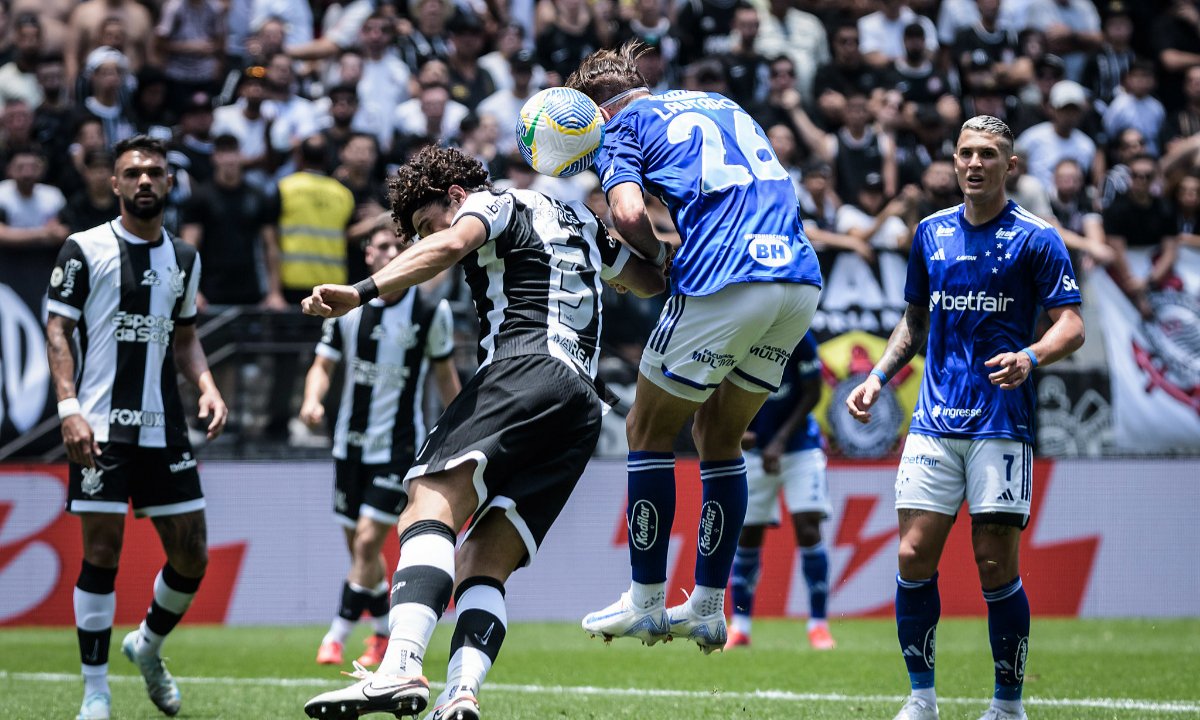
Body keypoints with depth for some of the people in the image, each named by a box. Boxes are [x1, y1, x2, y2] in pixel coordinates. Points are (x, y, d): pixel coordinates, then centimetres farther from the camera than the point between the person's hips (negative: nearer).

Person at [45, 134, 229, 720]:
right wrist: (68, 407, -14)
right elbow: (57, 331, -3)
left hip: (163, 427, 5)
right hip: (100, 429, -5)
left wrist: (207, 385, 4)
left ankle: (148, 645, 32)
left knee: (191, 556, 4)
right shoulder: (85, 249, -2)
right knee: (101, 552, -7)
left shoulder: (183, 259, 13)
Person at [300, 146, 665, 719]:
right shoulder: (577, 218, 33)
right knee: (484, 563, 2)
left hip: (525, 366, -8)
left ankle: (400, 670, -46)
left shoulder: (497, 204, 11)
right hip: (583, 406, 8)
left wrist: (362, 292, -23)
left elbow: (449, 246, -13)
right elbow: (653, 282, 44)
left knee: (431, 505, -24)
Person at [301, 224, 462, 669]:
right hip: (351, 444, 4)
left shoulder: (432, 312, -6)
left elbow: (445, 374, 5)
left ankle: (338, 636, -6)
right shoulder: (346, 307, 0)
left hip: (400, 447, -4)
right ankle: (385, 630, 31)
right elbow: (323, 365, 5)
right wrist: (313, 399, -17)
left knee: (368, 540, -14)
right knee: (358, 545, 11)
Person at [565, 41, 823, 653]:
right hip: (801, 280, 6)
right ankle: (708, 609, 18)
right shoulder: (718, 104, 29)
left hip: (723, 282, -6)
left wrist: (656, 256, 10)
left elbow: (628, 214, -9)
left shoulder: (619, 128, 8)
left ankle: (646, 602, 13)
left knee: (649, 431, 12)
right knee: (719, 435, 20)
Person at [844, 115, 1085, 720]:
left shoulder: (1035, 238, -1)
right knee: (914, 558, -4)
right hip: (935, 421, 4)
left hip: (1001, 422, -4)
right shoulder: (931, 233, 13)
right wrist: (878, 377, 11)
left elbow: (1071, 325, -5)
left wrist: (1031, 357, -25)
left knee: (996, 567, -6)